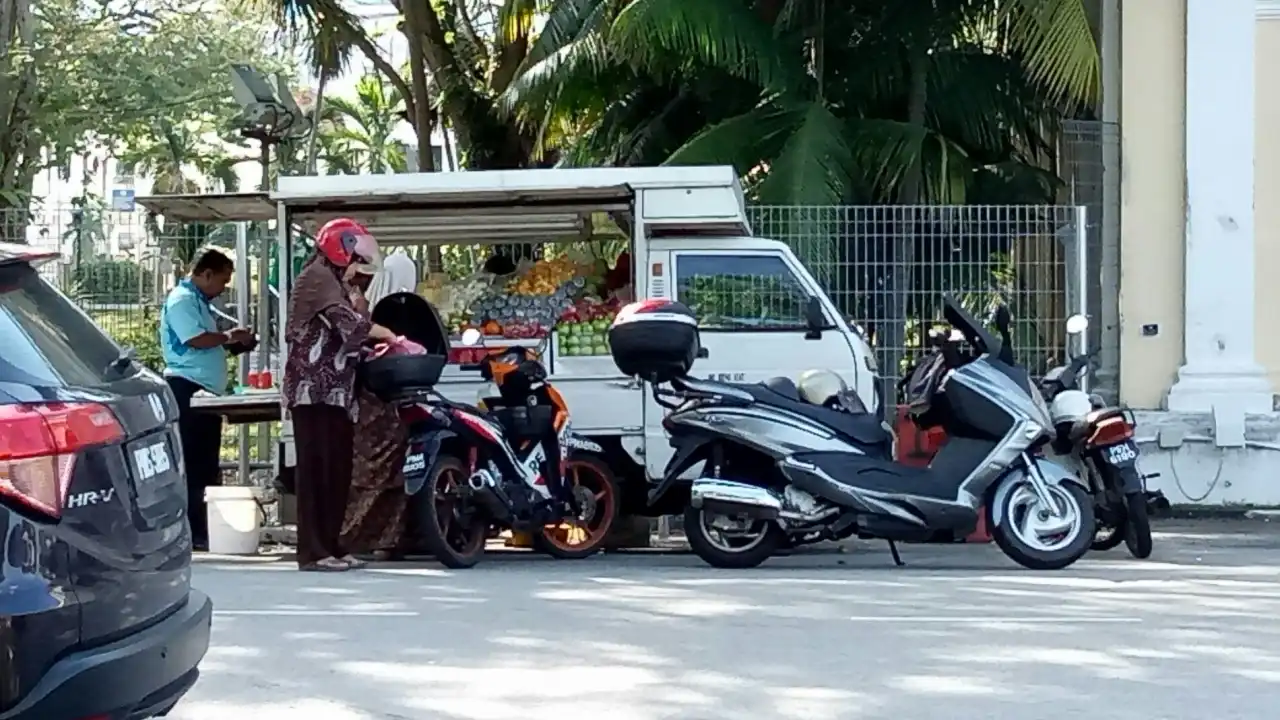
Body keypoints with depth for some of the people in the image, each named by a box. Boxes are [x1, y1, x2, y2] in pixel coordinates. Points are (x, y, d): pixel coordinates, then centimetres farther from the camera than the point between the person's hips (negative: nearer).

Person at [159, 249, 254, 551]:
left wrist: (233, 344, 12)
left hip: (205, 390, 11)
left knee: (207, 464, 11)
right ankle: (193, 534, -8)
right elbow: (196, 340, -20)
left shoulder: (198, 301, 21)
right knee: (190, 464, -9)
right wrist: (230, 337, -8)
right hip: (187, 388, -11)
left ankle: (203, 531, 15)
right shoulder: (182, 300, -10)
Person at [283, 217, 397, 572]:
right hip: (315, 390, -10)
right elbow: (347, 323, -18)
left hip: (335, 392, 10)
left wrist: (358, 300, 7)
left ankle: (331, 545, 13)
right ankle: (313, 551, -12)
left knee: (338, 469, 9)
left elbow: (349, 339, 19)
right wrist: (391, 336, -11)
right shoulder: (317, 276, -5)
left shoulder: (337, 284, 25)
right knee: (317, 469, -11)